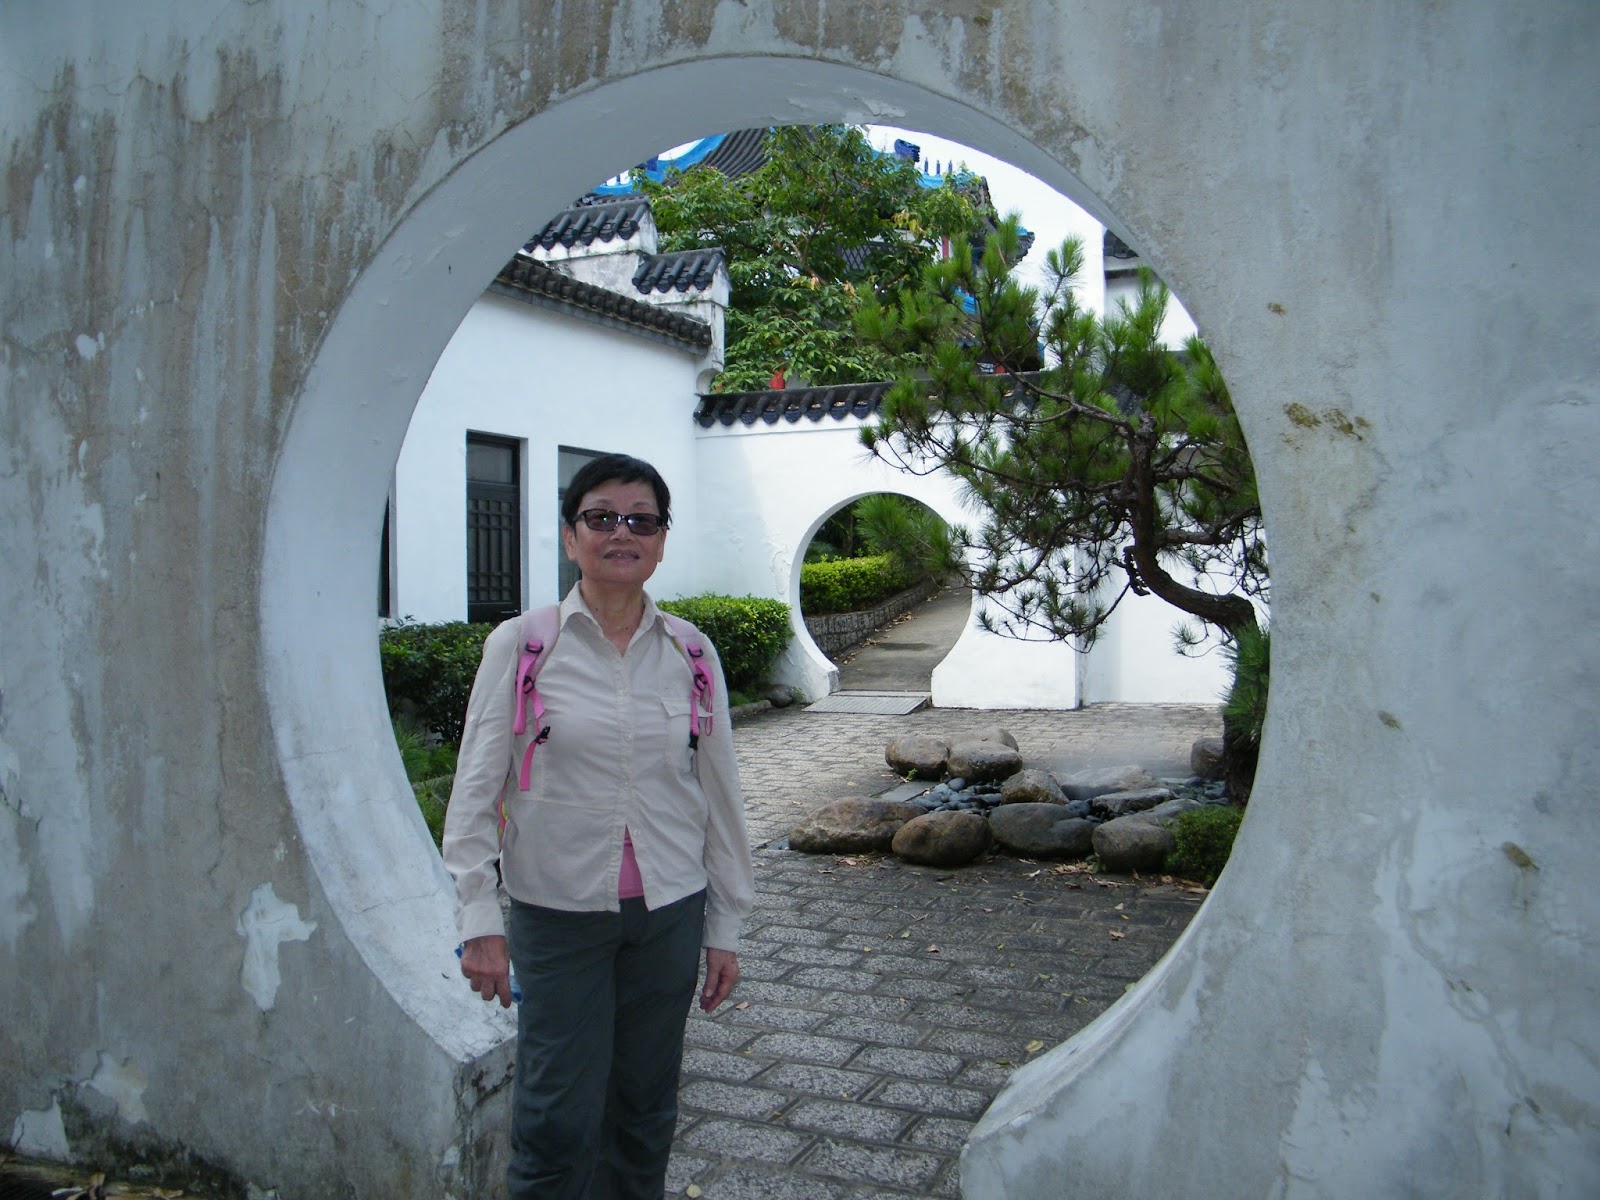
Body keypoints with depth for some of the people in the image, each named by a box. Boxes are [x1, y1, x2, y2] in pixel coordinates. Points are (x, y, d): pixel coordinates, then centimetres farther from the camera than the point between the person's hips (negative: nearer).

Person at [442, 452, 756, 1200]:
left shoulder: (692, 655, 1)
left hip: (669, 912, 3)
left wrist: (726, 926, 8)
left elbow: (720, 795, 6)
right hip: (558, 913, -2)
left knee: (645, 1109, 14)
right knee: (560, 1118, 3)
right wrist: (478, 920, -9)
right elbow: (475, 789, -4)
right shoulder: (518, 646, -6)